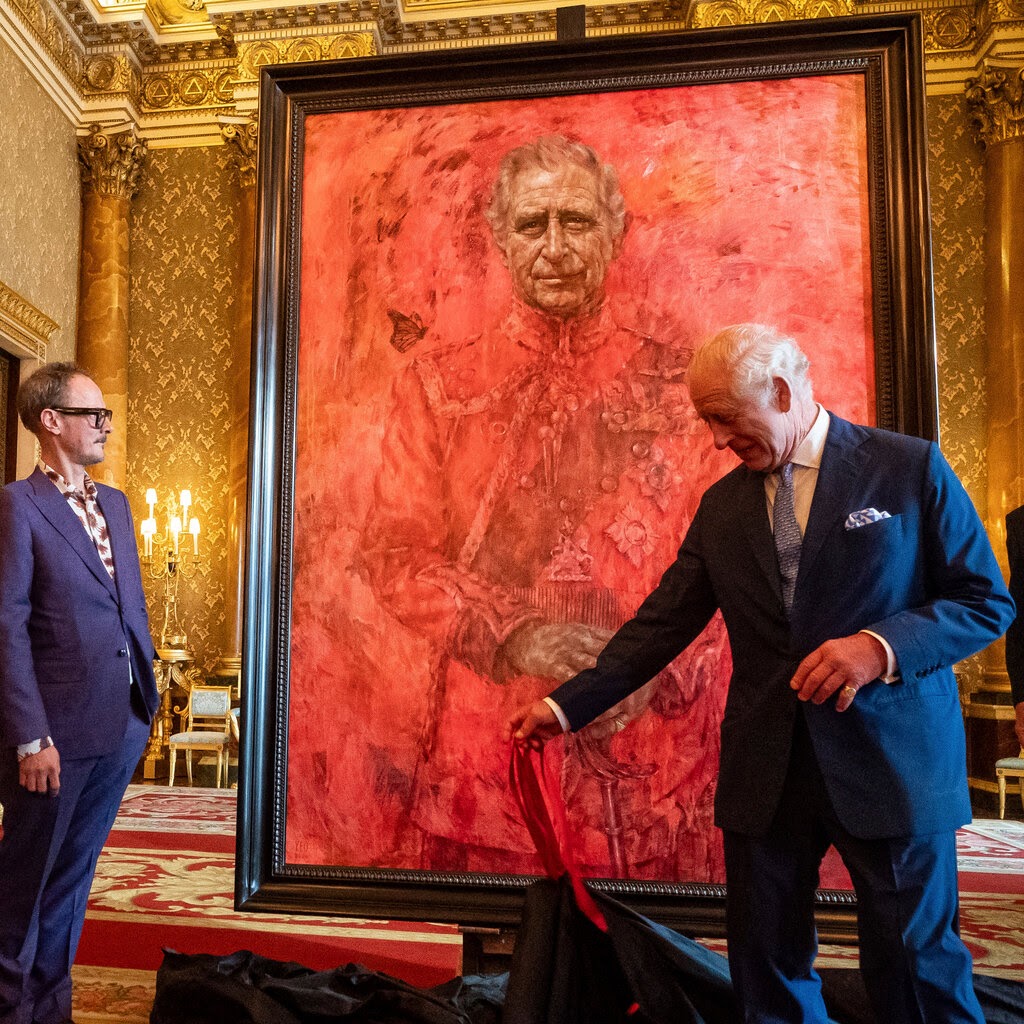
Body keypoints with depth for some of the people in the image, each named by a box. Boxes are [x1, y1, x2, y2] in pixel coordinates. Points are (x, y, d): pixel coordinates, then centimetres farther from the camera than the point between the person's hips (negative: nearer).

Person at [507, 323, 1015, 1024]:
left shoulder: (909, 467, -3)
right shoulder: (722, 505, 8)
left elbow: (987, 600, -2)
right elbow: (662, 623, 7)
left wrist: (881, 645, -20)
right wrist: (566, 706, 2)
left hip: (891, 762, -3)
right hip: (765, 772, 4)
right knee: (766, 968, 12)